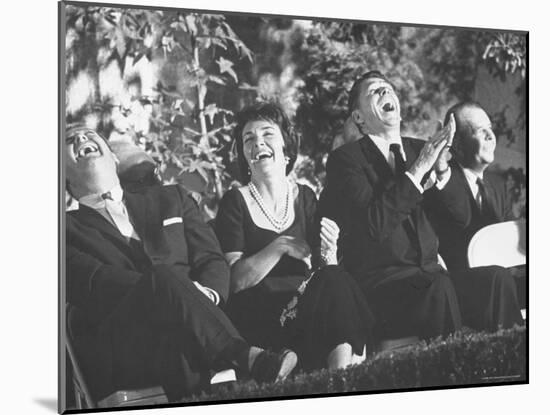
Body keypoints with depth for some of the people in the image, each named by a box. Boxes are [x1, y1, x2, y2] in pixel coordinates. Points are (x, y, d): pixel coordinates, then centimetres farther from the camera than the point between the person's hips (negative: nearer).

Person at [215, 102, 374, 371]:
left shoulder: (305, 197, 15)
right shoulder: (235, 202, 4)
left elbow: (323, 270, 7)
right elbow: (235, 281, -5)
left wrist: (328, 253, -15)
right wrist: (280, 246, -14)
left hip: (307, 301, 4)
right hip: (257, 314, -4)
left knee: (334, 280, -30)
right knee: (334, 282, -29)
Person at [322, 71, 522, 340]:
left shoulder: (419, 149, 16)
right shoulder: (345, 159, -1)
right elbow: (375, 225, -16)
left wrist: (440, 168, -6)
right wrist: (417, 170, -15)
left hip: (430, 274, 5)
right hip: (378, 283, -5)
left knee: (497, 282, -22)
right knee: (439, 288, -34)